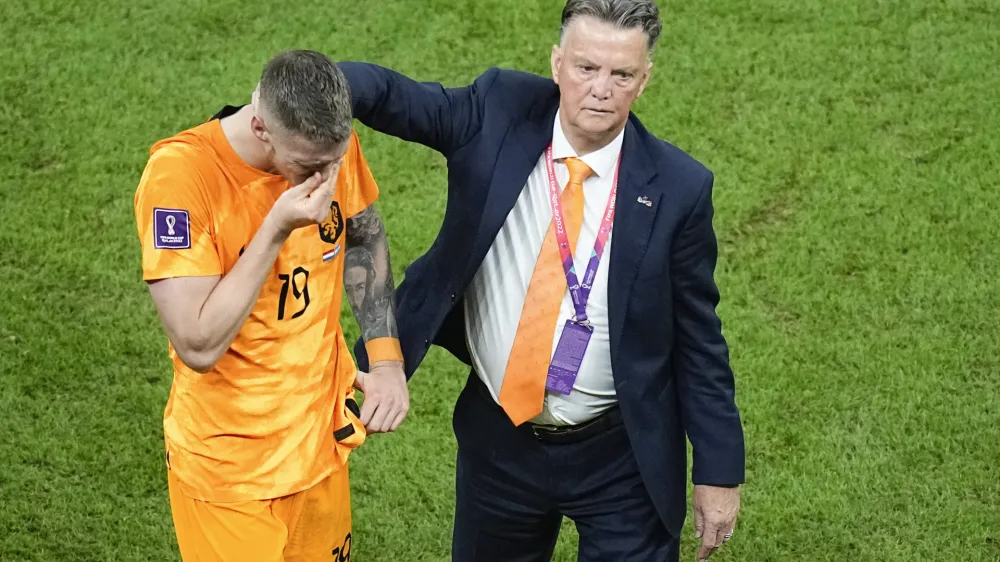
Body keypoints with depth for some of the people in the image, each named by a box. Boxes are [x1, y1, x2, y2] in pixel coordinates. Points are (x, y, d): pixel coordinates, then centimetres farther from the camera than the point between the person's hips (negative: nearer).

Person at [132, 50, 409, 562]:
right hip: (230, 469, -5)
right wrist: (277, 230, -30)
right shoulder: (180, 175, -26)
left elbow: (365, 239, 12)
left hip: (322, 443, 5)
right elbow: (199, 346, -28)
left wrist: (387, 362, 3)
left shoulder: (331, 148, -9)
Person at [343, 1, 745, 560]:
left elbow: (698, 340, -6)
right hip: (498, 441, 3)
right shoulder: (501, 113, -9)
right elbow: (394, 95, -13)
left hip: (622, 456, -2)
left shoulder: (677, 188, -12)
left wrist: (720, 472, -3)